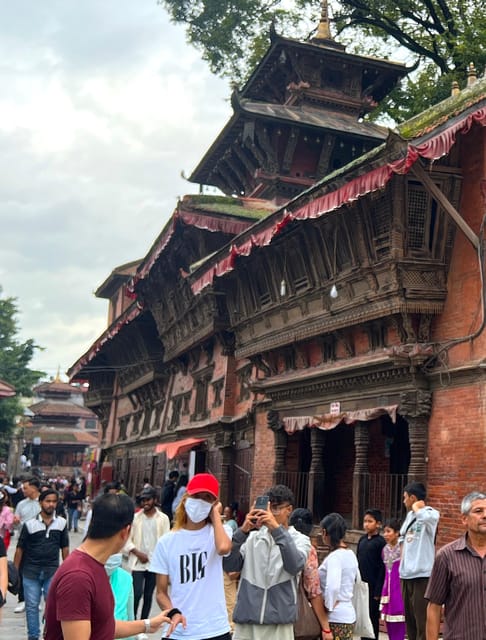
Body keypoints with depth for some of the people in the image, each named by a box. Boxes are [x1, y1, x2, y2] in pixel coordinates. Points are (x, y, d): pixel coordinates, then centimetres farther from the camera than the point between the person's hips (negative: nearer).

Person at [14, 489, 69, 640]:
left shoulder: (61, 523, 0)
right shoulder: (30, 524, -6)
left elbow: (65, 548, 6)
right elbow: (20, 549, -1)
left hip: (52, 572, 1)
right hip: (31, 572, -1)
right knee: (31, 606, 9)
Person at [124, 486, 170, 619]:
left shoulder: (163, 519, 0)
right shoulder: (135, 517, 2)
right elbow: (127, 539, 1)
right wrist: (138, 553, -11)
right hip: (137, 563, 0)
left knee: (148, 595, 9)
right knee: (137, 593, -9)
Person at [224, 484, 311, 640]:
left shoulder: (299, 539, 5)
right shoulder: (253, 537, 10)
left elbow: (295, 566, -16)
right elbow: (229, 566, -2)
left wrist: (277, 529, -22)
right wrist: (243, 531, -13)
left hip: (279, 624, -2)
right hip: (246, 622, 2)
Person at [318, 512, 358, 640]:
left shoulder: (334, 557, -16)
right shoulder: (351, 554, 10)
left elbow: (332, 587, -29)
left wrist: (328, 607, -16)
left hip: (336, 618, -9)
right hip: (349, 613, 9)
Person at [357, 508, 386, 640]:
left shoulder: (381, 542, -10)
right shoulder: (362, 540, 8)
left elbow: (382, 568, -11)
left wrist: (378, 591, -13)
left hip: (373, 586, -6)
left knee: (373, 617, 3)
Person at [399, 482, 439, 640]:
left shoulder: (430, 513, -13)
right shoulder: (410, 515, 14)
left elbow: (426, 517, -38)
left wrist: (417, 507, -18)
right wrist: (403, 564, 13)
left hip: (422, 575, -9)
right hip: (407, 574, 9)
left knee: (422, 620, -6)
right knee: (410, 618, 18)